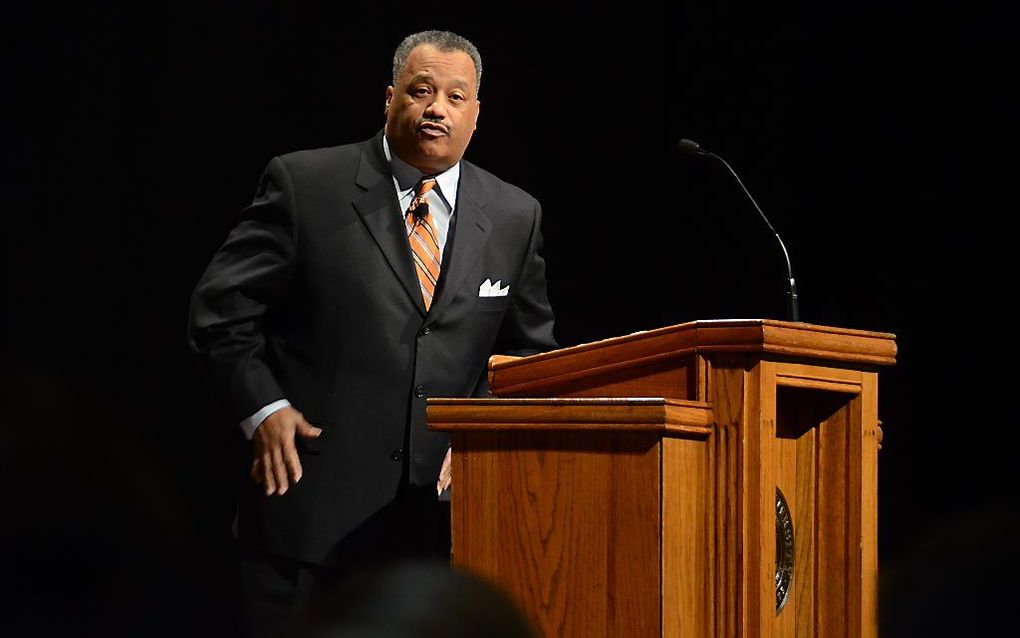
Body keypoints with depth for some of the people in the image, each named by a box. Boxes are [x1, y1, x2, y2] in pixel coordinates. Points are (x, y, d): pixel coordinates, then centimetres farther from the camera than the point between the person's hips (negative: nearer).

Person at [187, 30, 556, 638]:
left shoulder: (515, 217, 9)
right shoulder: (305, 184, -1)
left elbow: (530, 351, 18)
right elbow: (219, 312, 1)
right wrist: (263, 410, -9)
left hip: (443, 513, 3)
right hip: (311, 506, -2)